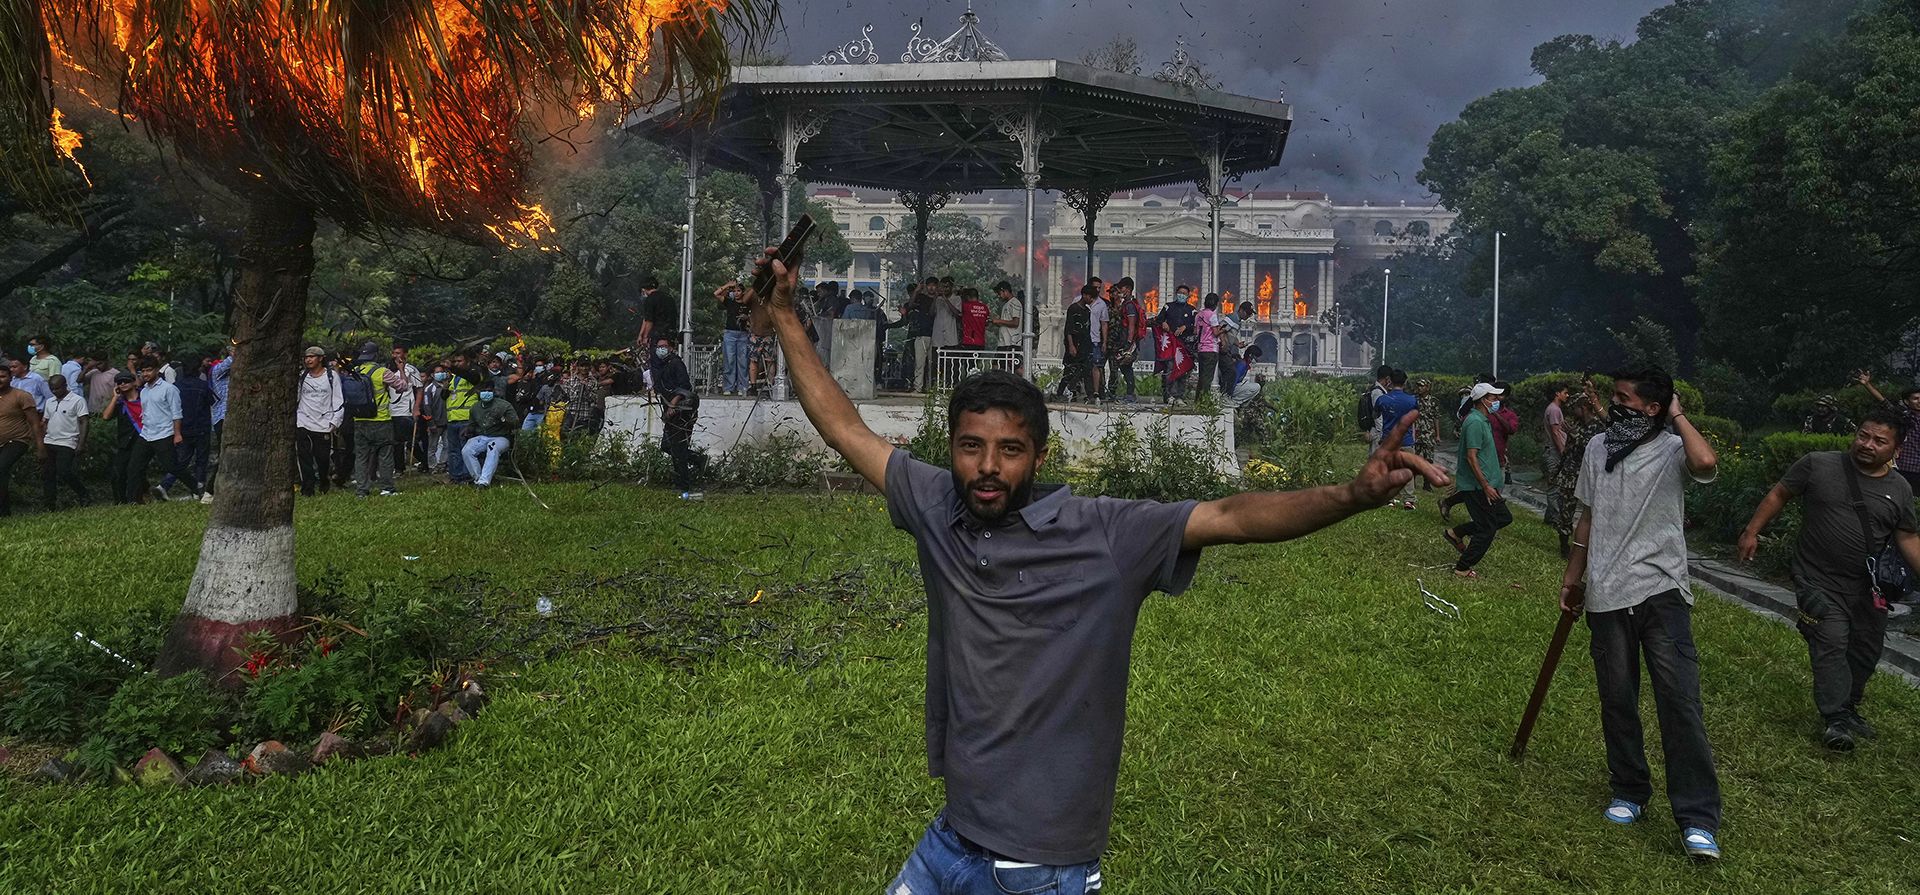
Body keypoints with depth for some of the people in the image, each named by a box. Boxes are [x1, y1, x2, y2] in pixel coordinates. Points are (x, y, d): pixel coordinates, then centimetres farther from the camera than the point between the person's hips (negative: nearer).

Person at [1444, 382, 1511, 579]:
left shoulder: (1484, 420, 14)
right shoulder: (1475, 422, -19)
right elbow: (1471, 457, -23)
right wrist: (1486, 486, -23)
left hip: (1485, 482, 10)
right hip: (1476, 485, -10)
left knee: (1504, 517, 15)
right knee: (1487, 529, -4)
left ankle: (1457, 533, 21)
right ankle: (1463, 568, 7)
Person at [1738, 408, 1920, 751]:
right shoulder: (1818, 465, -6)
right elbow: (1779, 494, 2)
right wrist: (1752, 531, -1)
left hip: (1868, 589, 5)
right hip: (1819, 582, -4)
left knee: (1866, 651, 13)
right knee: (1831, 645, -13)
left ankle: (1848, 708, 33)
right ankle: (1837, 721, -6)